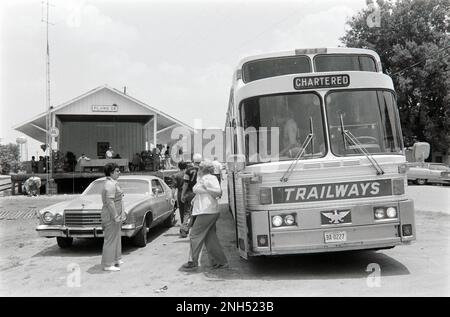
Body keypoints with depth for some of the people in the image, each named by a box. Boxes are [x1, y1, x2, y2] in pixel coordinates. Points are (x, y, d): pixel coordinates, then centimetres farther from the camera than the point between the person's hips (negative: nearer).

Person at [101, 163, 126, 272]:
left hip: (115, 215, 11)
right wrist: (116, 216, -24)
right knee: (111, 239, -5)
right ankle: (108, 264, 1)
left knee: (116, 238, 19)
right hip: (111, 216, -11)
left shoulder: (113, 183, 14)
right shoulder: (110, 185, -19)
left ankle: (115, 259, 31)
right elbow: (109, 202, -25)